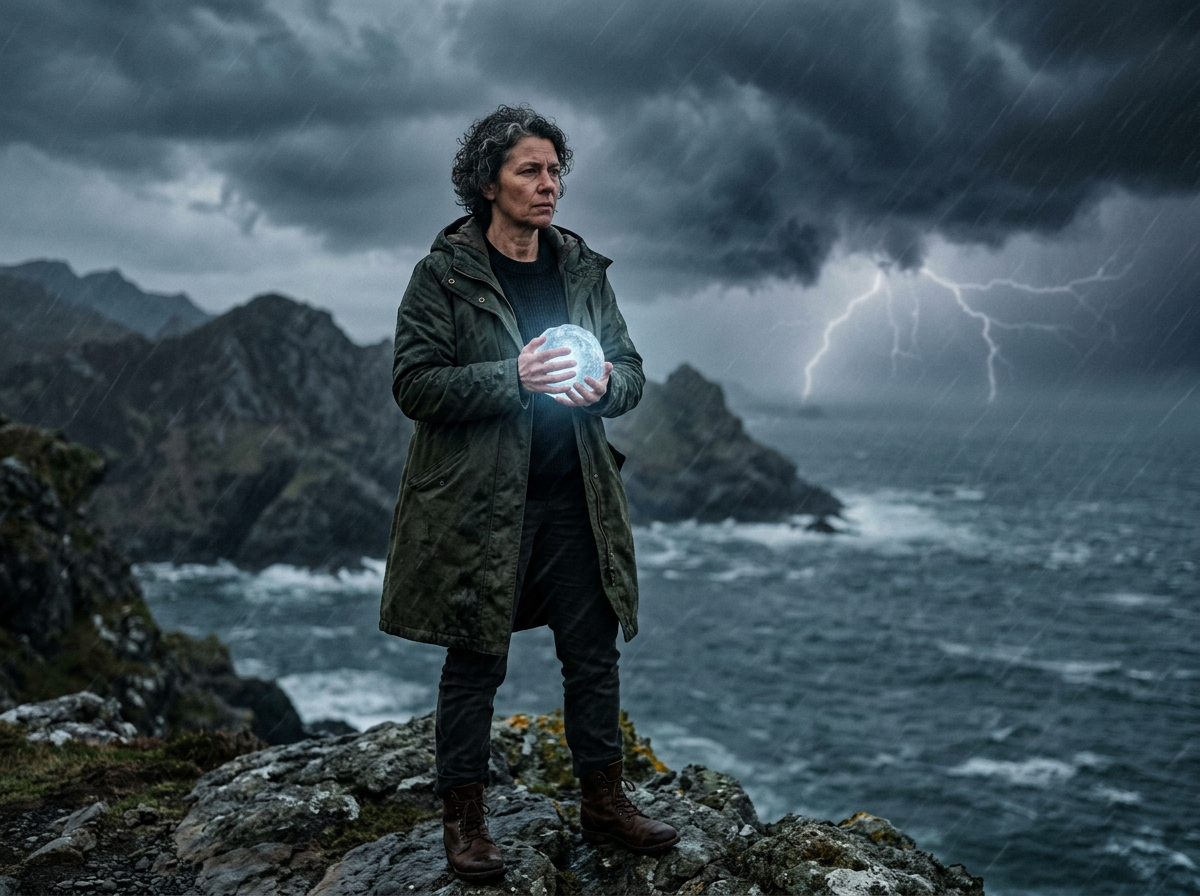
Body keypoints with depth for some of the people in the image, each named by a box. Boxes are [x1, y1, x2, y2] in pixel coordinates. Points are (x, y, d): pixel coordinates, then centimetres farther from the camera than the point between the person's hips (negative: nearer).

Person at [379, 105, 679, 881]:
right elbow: (415, 383, -11)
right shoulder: (444, 273, -5)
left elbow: (633, 373, 13)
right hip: (477, 502, -4)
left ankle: (604, 802, 25)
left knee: (594, 652, 9)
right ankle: (465, 818, 19)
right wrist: (515, 377, -21)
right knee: (476, 661, 4)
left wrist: (604, 384, -10)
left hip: (574, 498, 5)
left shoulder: (583, 270, 9)